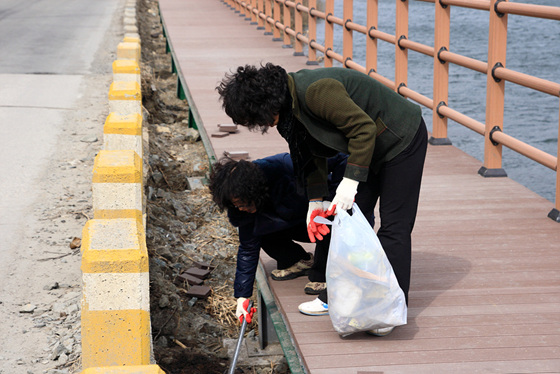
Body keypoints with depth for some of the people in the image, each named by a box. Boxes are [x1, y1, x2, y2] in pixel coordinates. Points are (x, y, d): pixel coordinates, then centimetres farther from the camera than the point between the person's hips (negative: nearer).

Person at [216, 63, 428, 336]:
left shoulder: (316, 91, -33)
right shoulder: (290, 102, -3)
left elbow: (363, 128, -30)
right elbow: (313, 155, 7)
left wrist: (350, 181, -29)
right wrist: (315, 202, 3)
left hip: (402, 139, -9)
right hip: (369, 145, 9)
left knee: (393, 226, -7)